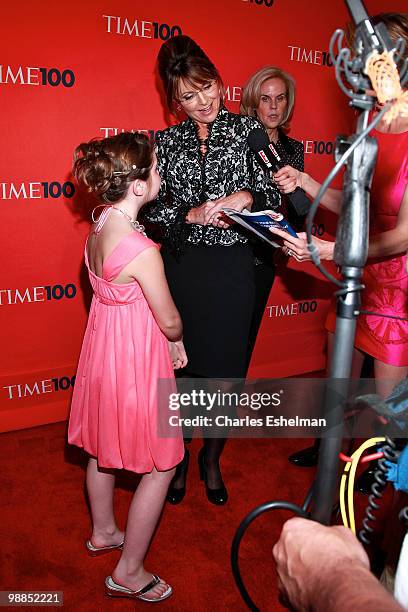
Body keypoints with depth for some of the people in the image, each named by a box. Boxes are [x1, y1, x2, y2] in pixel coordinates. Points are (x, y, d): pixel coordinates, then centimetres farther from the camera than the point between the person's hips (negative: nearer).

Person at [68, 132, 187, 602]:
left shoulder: (99, 227, -2)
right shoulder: (141, 249, -29)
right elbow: (169, 321, -19)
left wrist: (168, 340, 6)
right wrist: (176, 338, 5)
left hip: (103, 349, 9)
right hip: (135, 363, -9)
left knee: (103, 449, 26)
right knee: (160, 467, 10)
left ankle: (103, 532, 50)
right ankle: (128, 573, 26)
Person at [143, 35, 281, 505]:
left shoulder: (246, 129, 5)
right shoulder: (167, 141, 8)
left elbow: (271, 193, 4)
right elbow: (152, 207, 3)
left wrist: (247, 196, -17)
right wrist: (192, 214, -14)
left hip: (232, 268, -1)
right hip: (180, 267, 1)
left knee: (225, 368, 6)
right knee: (178, 365, 7)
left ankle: (211, 461, 30)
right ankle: (177, 458, 30)